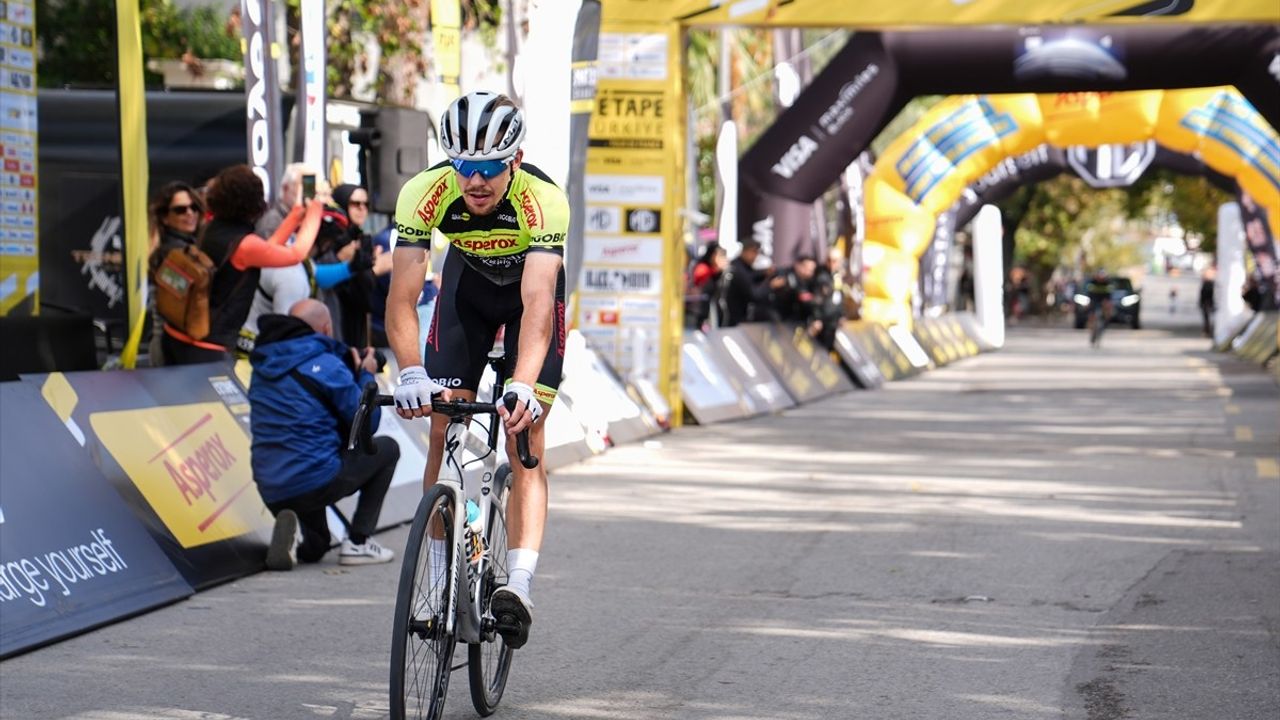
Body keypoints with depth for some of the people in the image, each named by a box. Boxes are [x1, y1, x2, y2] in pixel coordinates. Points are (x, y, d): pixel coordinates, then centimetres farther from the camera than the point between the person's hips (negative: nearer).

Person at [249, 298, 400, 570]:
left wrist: (354, 373, 23)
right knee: (386, 448, 17)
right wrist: (366, 376, 10)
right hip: (315, 481, -7)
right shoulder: (326, 365, -10)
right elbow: (366, 423, -6)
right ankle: (358, 542, 9)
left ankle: (296, 534, -5)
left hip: (270, 492, 7)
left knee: (315, 548, 32)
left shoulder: (263, 365, 12)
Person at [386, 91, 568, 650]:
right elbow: (401, 298, -35)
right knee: (444, 434, -6)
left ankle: (519, 585, -21)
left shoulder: (544, 200, -37)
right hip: (468, 281, 2)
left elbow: (537, 302, -46)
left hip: (532, 285, -2)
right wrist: (411, 375, -51)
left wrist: (523, 385, -60)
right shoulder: (424, 193, -32)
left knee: (526, 441, -14)